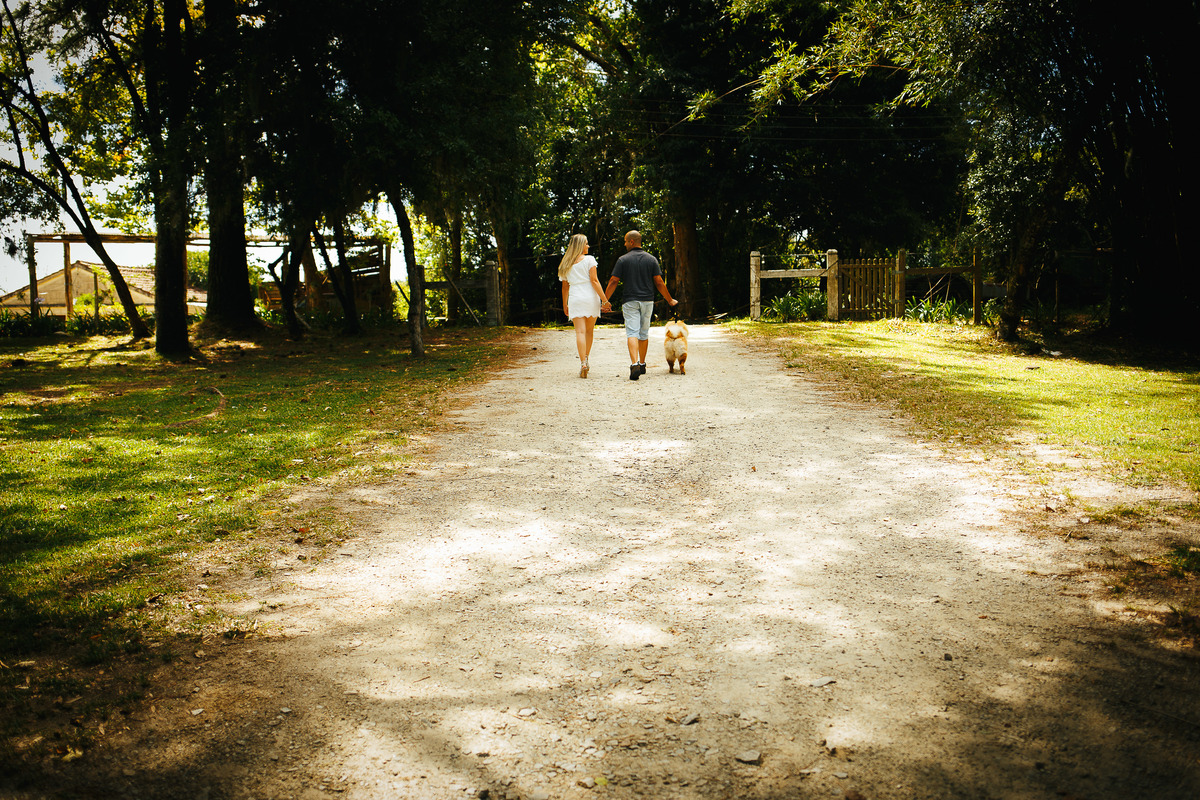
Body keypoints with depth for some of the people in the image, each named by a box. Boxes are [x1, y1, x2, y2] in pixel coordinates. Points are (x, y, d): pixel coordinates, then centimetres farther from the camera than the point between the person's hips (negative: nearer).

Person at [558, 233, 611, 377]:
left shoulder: (566, 264, 9)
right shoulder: (589, 260, -2)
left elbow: (565, 286, 13)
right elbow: (594, 281, -9)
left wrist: (564, 304, 22)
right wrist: (604, 300, -8)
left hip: (575, 299, 2)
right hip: (590, 298, -2)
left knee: (580, 332, -5)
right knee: (589, 331, 15)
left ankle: (583, 363, -17)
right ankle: (586, 359, 24)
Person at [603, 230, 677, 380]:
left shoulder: (623, 260, -3)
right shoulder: (651, 259, 4)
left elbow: (613, 282, -5)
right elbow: (659, 283, 2)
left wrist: (605, 300, 4)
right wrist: (670, 300, 12)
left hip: (630, 301, -3)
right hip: (647, 300, 3)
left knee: (632, 333, -9)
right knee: (644, 334, 15)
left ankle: (634, 364, -27)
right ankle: (642, 365, 25)